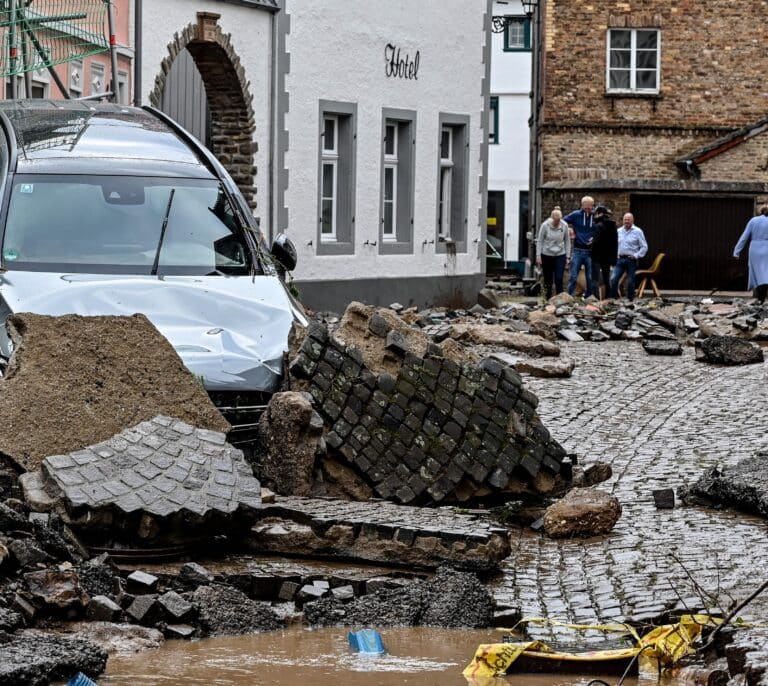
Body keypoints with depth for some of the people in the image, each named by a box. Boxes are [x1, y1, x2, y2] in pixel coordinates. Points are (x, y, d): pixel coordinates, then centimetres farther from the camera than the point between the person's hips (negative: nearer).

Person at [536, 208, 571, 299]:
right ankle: (548, 299, 18)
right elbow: (539, 241, -3)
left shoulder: (564, 226, -6)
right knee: (548, 280, 7)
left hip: (560, 255, 0)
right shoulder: (545, 225, -10)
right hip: (546, 255, 0)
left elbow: (567, 242, 4)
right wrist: (538, 256, -7)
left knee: (559, 279, -10)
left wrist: (567, 257, 2)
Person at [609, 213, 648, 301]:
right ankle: (613, 298, -1)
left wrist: (636, 256, -10)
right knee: (614, 279, -8)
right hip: (620, 259, 3)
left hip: (631, 260, -3)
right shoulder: (619, 231, 11)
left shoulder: (637, 231, -1)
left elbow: (644, 247, -1)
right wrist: (615, 254, 7)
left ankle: (630, 300, 11)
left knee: (630, 281, 1)